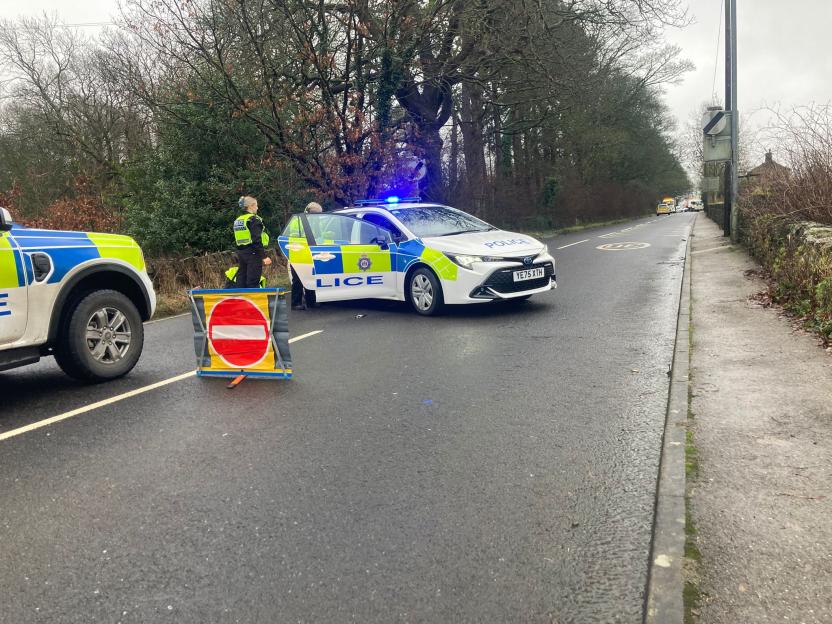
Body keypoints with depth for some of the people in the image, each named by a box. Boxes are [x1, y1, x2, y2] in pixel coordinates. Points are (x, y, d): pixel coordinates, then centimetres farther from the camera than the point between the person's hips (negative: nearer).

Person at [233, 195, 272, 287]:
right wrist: (264, 256, -19)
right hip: (253, 253, -8)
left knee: (241, 281, 10)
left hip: (241, 252, 8)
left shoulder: (237, 220, 16)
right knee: (253, 282, -7)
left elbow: (238, 240, 19)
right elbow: (257, 240, -18)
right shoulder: (253, 219, -10)